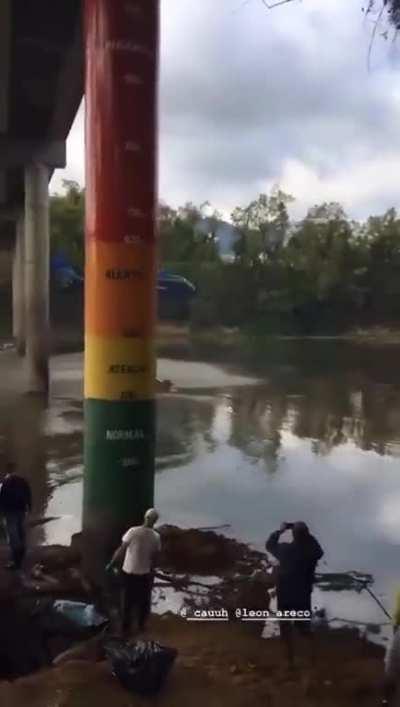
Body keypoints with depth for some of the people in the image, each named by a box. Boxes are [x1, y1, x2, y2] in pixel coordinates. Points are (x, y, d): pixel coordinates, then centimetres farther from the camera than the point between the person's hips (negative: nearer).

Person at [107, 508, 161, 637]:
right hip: (145, 573, 1)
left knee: (127, 601, 12)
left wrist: (111, 564, 0)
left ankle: (126, 628, 19)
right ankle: (141, 625, 33)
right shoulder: (156, 537, -10)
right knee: (143, 601, 20)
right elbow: (154, 557, -3)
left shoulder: (133, 531, -16)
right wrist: (151, 571, 13)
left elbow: (121, 550, -12)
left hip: (129, 572, -1)